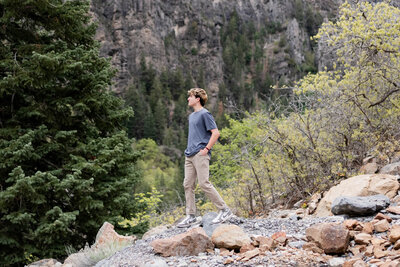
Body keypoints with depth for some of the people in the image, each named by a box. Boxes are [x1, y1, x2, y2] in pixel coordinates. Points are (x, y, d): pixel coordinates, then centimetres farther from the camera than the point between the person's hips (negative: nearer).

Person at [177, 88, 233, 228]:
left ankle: (225, 210, -2)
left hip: (200, 155, -9)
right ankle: (191, 216, 11)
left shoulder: (204, 114, -7)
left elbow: (216, 133, -13)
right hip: (190, 155, 9)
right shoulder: (191, 115, 20)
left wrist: (206, 149, -15)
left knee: (204, 183, -12)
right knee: (188, 185, 5)